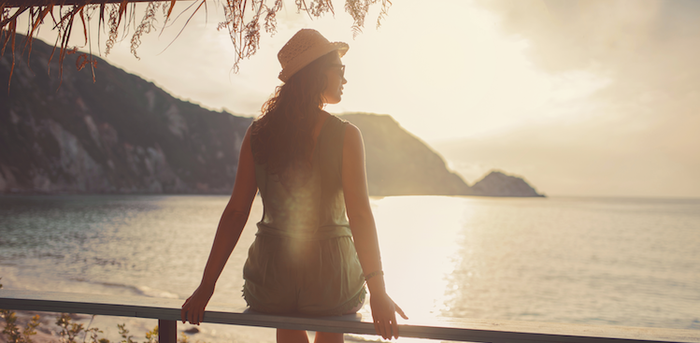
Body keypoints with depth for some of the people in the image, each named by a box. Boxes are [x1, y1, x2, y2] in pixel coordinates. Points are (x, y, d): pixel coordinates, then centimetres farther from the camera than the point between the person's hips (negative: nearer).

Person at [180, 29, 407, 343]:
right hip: (329, 280, -2)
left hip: (271, 281, 2)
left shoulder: (258, 133, -1)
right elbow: (359, 214, -18)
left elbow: (235, 212, -3)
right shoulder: (345, 135, -10)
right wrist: (377, 291, -19)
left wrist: (206, 285, 1)